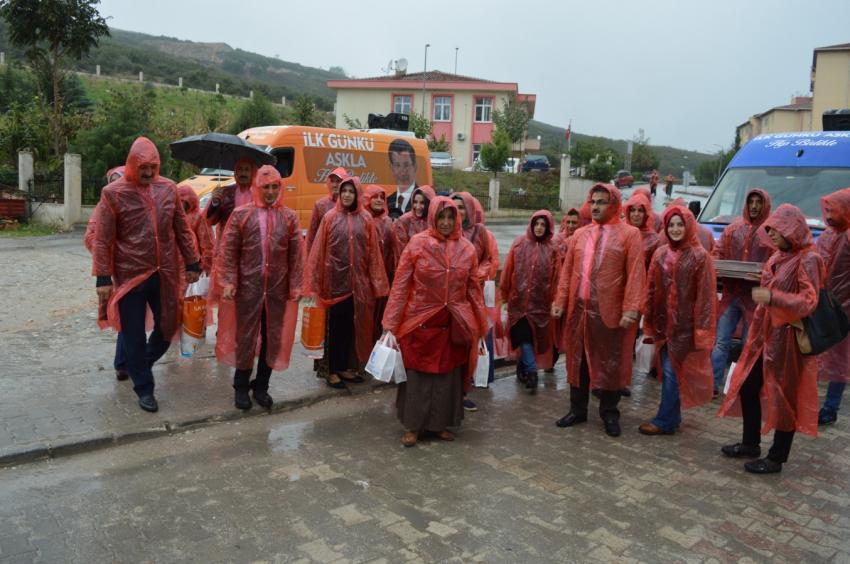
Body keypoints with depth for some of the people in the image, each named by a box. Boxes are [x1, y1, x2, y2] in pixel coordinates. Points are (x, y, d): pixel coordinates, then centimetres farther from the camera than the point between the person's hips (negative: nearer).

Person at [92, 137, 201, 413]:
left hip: (165, 274, 3)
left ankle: (141, 364, 41)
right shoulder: (113, 193, -8)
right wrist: (103, 278, -10)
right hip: (130, 275, -3)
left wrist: (192, 263, 8)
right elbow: (102, 240, -7)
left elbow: (182, 230, 8)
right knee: (134, 335, 5)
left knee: (168, 326, 13)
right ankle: (144, 388, 20)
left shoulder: (169, 188, 2)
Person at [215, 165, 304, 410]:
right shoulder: (241, 214, 0)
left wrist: (296, 285, -2)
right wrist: (229, 282, -9)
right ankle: (241, 387, 23)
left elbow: (297, 254, 3)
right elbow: (229, 250, -2)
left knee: (273, 337, 9)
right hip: (248, 286, -2)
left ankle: (261, 386, 25)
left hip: (279, 288, 2)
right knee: (245, 336, 7)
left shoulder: (289, 217, 5)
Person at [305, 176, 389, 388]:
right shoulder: (330, 217, -2)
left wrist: (376, 281, 1)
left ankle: (343, 367, 24)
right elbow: (319, 250, -3)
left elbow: (373, 251, 4)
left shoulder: (366, 219, 4)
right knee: (336, 325, 4)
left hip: (358, 281, 3)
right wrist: (315, 281, -6)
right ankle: (332, 371, 13)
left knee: (350, 325, 11)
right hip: (336, 279, -3)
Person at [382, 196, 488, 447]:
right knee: (418, 373, 8)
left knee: (448, 374, 12)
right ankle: (412, 425, 24)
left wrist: (480, 325, 8)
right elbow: (400, 285, -6)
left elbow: (474, 289, 7)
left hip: (454, 325, 3)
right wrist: (390, 324, -10)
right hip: (422, 322, -2)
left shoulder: (466, 248, 2)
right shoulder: (417, 244, -6)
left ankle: (441, 423, 30)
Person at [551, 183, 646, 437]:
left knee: (610, 363, 7)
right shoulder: (580, 235, 11)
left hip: (610, 311, -4)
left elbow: (635, 274, -10)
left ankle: (609, 414, 22)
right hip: (578, 308, 4)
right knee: (578, 360, 12)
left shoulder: (630, 234, -3)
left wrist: (631, 309, -17)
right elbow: (567, 270, 10)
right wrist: (561, 300, 3)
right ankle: (577, 410, 26)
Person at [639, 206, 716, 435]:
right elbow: (651, 289, 8)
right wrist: (649, 322, 7)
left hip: (684, 324, -5)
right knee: (669, 370, 12)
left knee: (672, 372, -1)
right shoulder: (660, 254, 7)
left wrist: (701, 328, -12)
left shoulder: (700, 256, -6)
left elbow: (705, 295, -8)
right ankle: (671, 416, 25)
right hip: (663, 322, 5)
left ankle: (665, 421, 9)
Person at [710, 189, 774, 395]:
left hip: (755, 296, -2)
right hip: (730, 293, 3)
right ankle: (713, 384, 6)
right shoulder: (733, 228, 9)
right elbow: (718, 252, 13)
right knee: (721, 341, 2)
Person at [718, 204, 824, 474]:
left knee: (784, 396, 4)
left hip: (787, 339, -8)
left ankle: (776, 458, 17)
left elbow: (808, 302, -21)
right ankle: (750, 444, 30)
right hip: (764, 334, 8)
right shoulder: (779, 257, 10)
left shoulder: (807, 259, -15)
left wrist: (772, 297, -32)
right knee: (747, 388, 13)